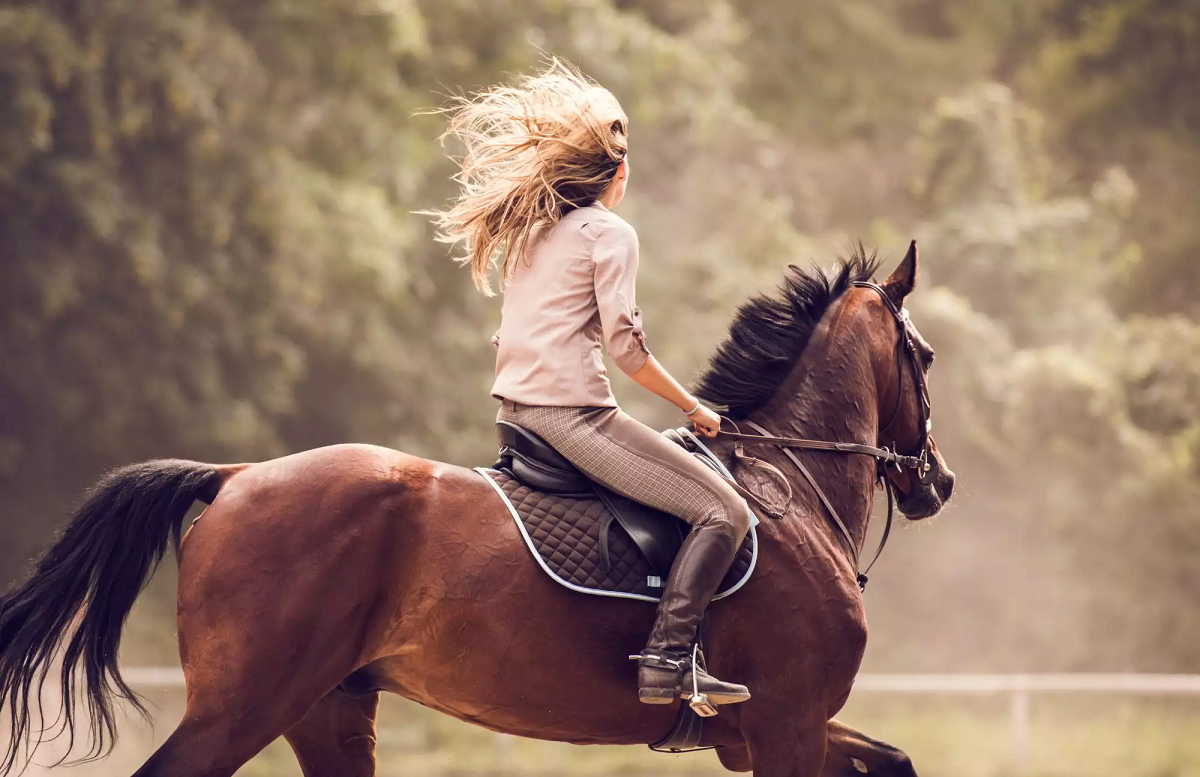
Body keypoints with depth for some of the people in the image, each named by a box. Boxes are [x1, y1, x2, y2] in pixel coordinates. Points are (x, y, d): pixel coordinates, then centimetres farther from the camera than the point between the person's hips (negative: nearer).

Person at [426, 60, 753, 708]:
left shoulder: (527, 230, 19)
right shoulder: (609, 232, -5)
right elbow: (625, 343, -13)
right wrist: (692, 406, -3)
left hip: (514, 408, 9)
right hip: (573, 413, -9)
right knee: (723, 512, -12)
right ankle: (667, 658, -23)